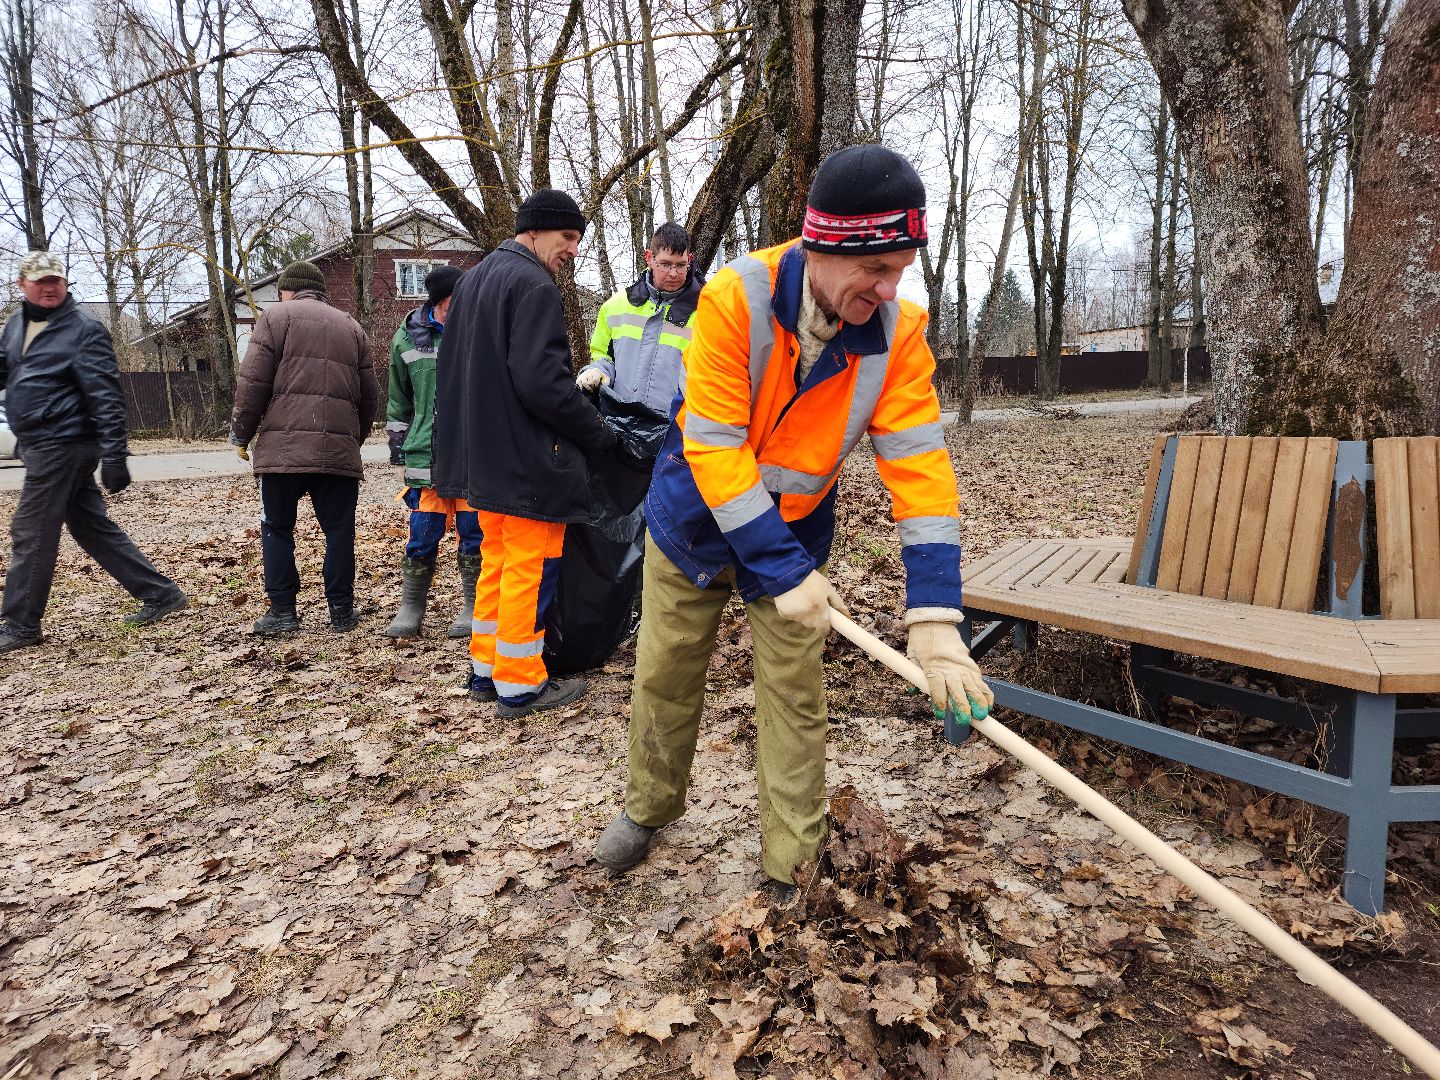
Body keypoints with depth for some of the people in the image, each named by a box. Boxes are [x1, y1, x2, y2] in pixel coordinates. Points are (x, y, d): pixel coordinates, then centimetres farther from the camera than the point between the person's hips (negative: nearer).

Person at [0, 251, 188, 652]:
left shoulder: (85, 329, -10)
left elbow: (107, 397, -16)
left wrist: (114, 457, -22)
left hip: (62, 446, -8)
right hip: (42, 447, 8)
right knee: (93, 528, 10)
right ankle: (160, 593, 17)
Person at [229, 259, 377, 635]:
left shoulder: (276, 316, 6)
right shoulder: (352, 327, 18)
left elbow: (252, 383, -2)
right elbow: (369, 396, 17)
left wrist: (241, 434, 8)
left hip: (283, 446, -3)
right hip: (339, 449, 3)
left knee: (277, 529, 9)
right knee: (339, 530, 8)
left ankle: (283, 611, 9)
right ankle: (341, 610, 10)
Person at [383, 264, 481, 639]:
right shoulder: (407, 337, 5)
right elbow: (399, 397, 16)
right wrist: (397, 440, 16)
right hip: (426, 452, 1)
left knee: (473, 531, 5)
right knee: (423, 532, 4)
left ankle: (474, 606, 18)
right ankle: (411, 607, 19)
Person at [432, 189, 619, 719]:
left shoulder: (471, 281, 16)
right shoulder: (534, 286, -15)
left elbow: (452, 371, 21)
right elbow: (543, 382, -24)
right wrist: (598, 433, -13)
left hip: (483, 454, 10)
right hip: (529, 460, -10)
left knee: (497, 562, 18)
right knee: (530, 570, -1)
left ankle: (485, 669, 27)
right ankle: (519, 684, 8)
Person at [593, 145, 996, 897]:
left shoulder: (897, 331, -18)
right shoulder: (735, 297, -26)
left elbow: (919, 466, -21)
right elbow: (713, 448, -27)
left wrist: (934, 615, -29)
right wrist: (785, 573, -29)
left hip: (795, 532, 1)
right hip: (695, 520, -1)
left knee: (795, 693, 4)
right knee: (664, 675, 12)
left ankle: (791, 872, 22)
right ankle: (649, 808, 40)